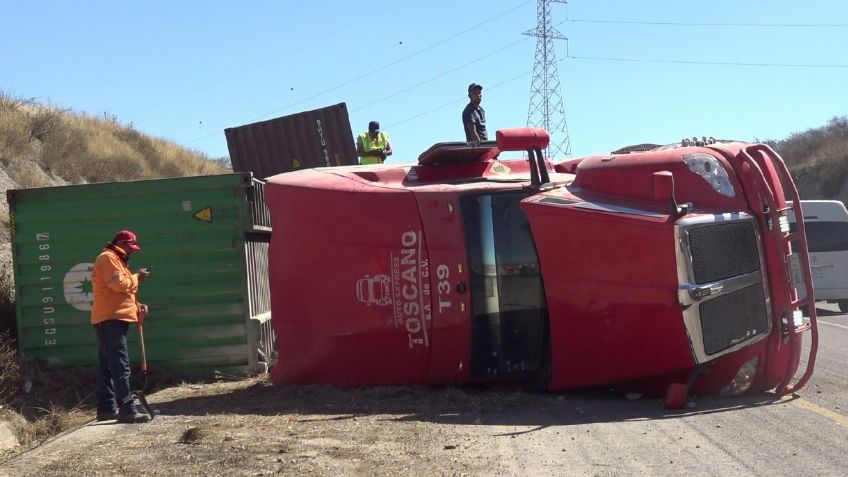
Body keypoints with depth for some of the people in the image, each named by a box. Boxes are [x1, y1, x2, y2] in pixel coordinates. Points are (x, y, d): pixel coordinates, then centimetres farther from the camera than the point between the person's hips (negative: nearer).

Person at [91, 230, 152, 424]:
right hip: (110, 320, -11)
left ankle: (106, 409, 15)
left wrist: (136, 305, 11)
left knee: (108, 367, 11)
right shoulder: (108, 258, -8)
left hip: (111, 321, 11)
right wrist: (136, 277, -4)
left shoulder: (116, 260, 24)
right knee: (121, 367, -15)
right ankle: (127, 411, -19)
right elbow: (119, 284, -20)